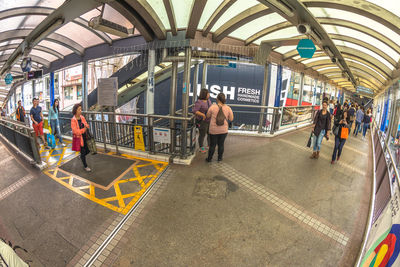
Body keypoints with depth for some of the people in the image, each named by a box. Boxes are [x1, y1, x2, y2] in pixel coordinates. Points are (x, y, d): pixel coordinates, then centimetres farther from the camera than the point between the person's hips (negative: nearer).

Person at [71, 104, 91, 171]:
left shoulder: (82, 117, 0)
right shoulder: (73, 120, -17)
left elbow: (86, 125, 11)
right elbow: (76, 131, -21)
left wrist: (86, 126, -11)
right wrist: (84, 129, -17)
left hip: (84, 137, 6)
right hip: (79, 138, -6)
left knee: (88, 150, 15)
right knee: (83, 152, 4)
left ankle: (81, 157, 47)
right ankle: (85, 166, 21)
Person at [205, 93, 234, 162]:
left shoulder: (212, 107, -13)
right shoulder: (228, 108, -8)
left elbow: (208, 116, 1)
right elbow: (231, 119, -1)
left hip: (213, 130, -1)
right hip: (224, 130, 2)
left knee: (212, 145, 11)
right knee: (221, 144, 16)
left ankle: (209, 158, 24)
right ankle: (219, 158, 29)